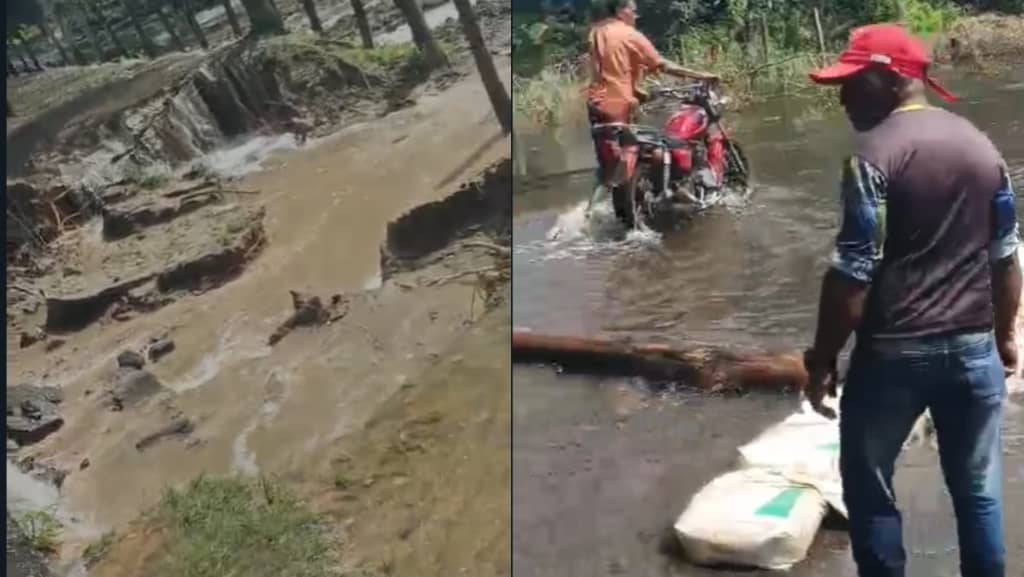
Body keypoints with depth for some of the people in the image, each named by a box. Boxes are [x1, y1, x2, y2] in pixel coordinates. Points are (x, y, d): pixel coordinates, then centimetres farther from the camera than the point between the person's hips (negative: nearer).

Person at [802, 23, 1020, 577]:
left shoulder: (875, 153, -14)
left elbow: (853, 275, -17)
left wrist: (822, 360, -9)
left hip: (895, 353, -6)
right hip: (974, 348, 6)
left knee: (869, 488, 11)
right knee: (978, 489, 16)